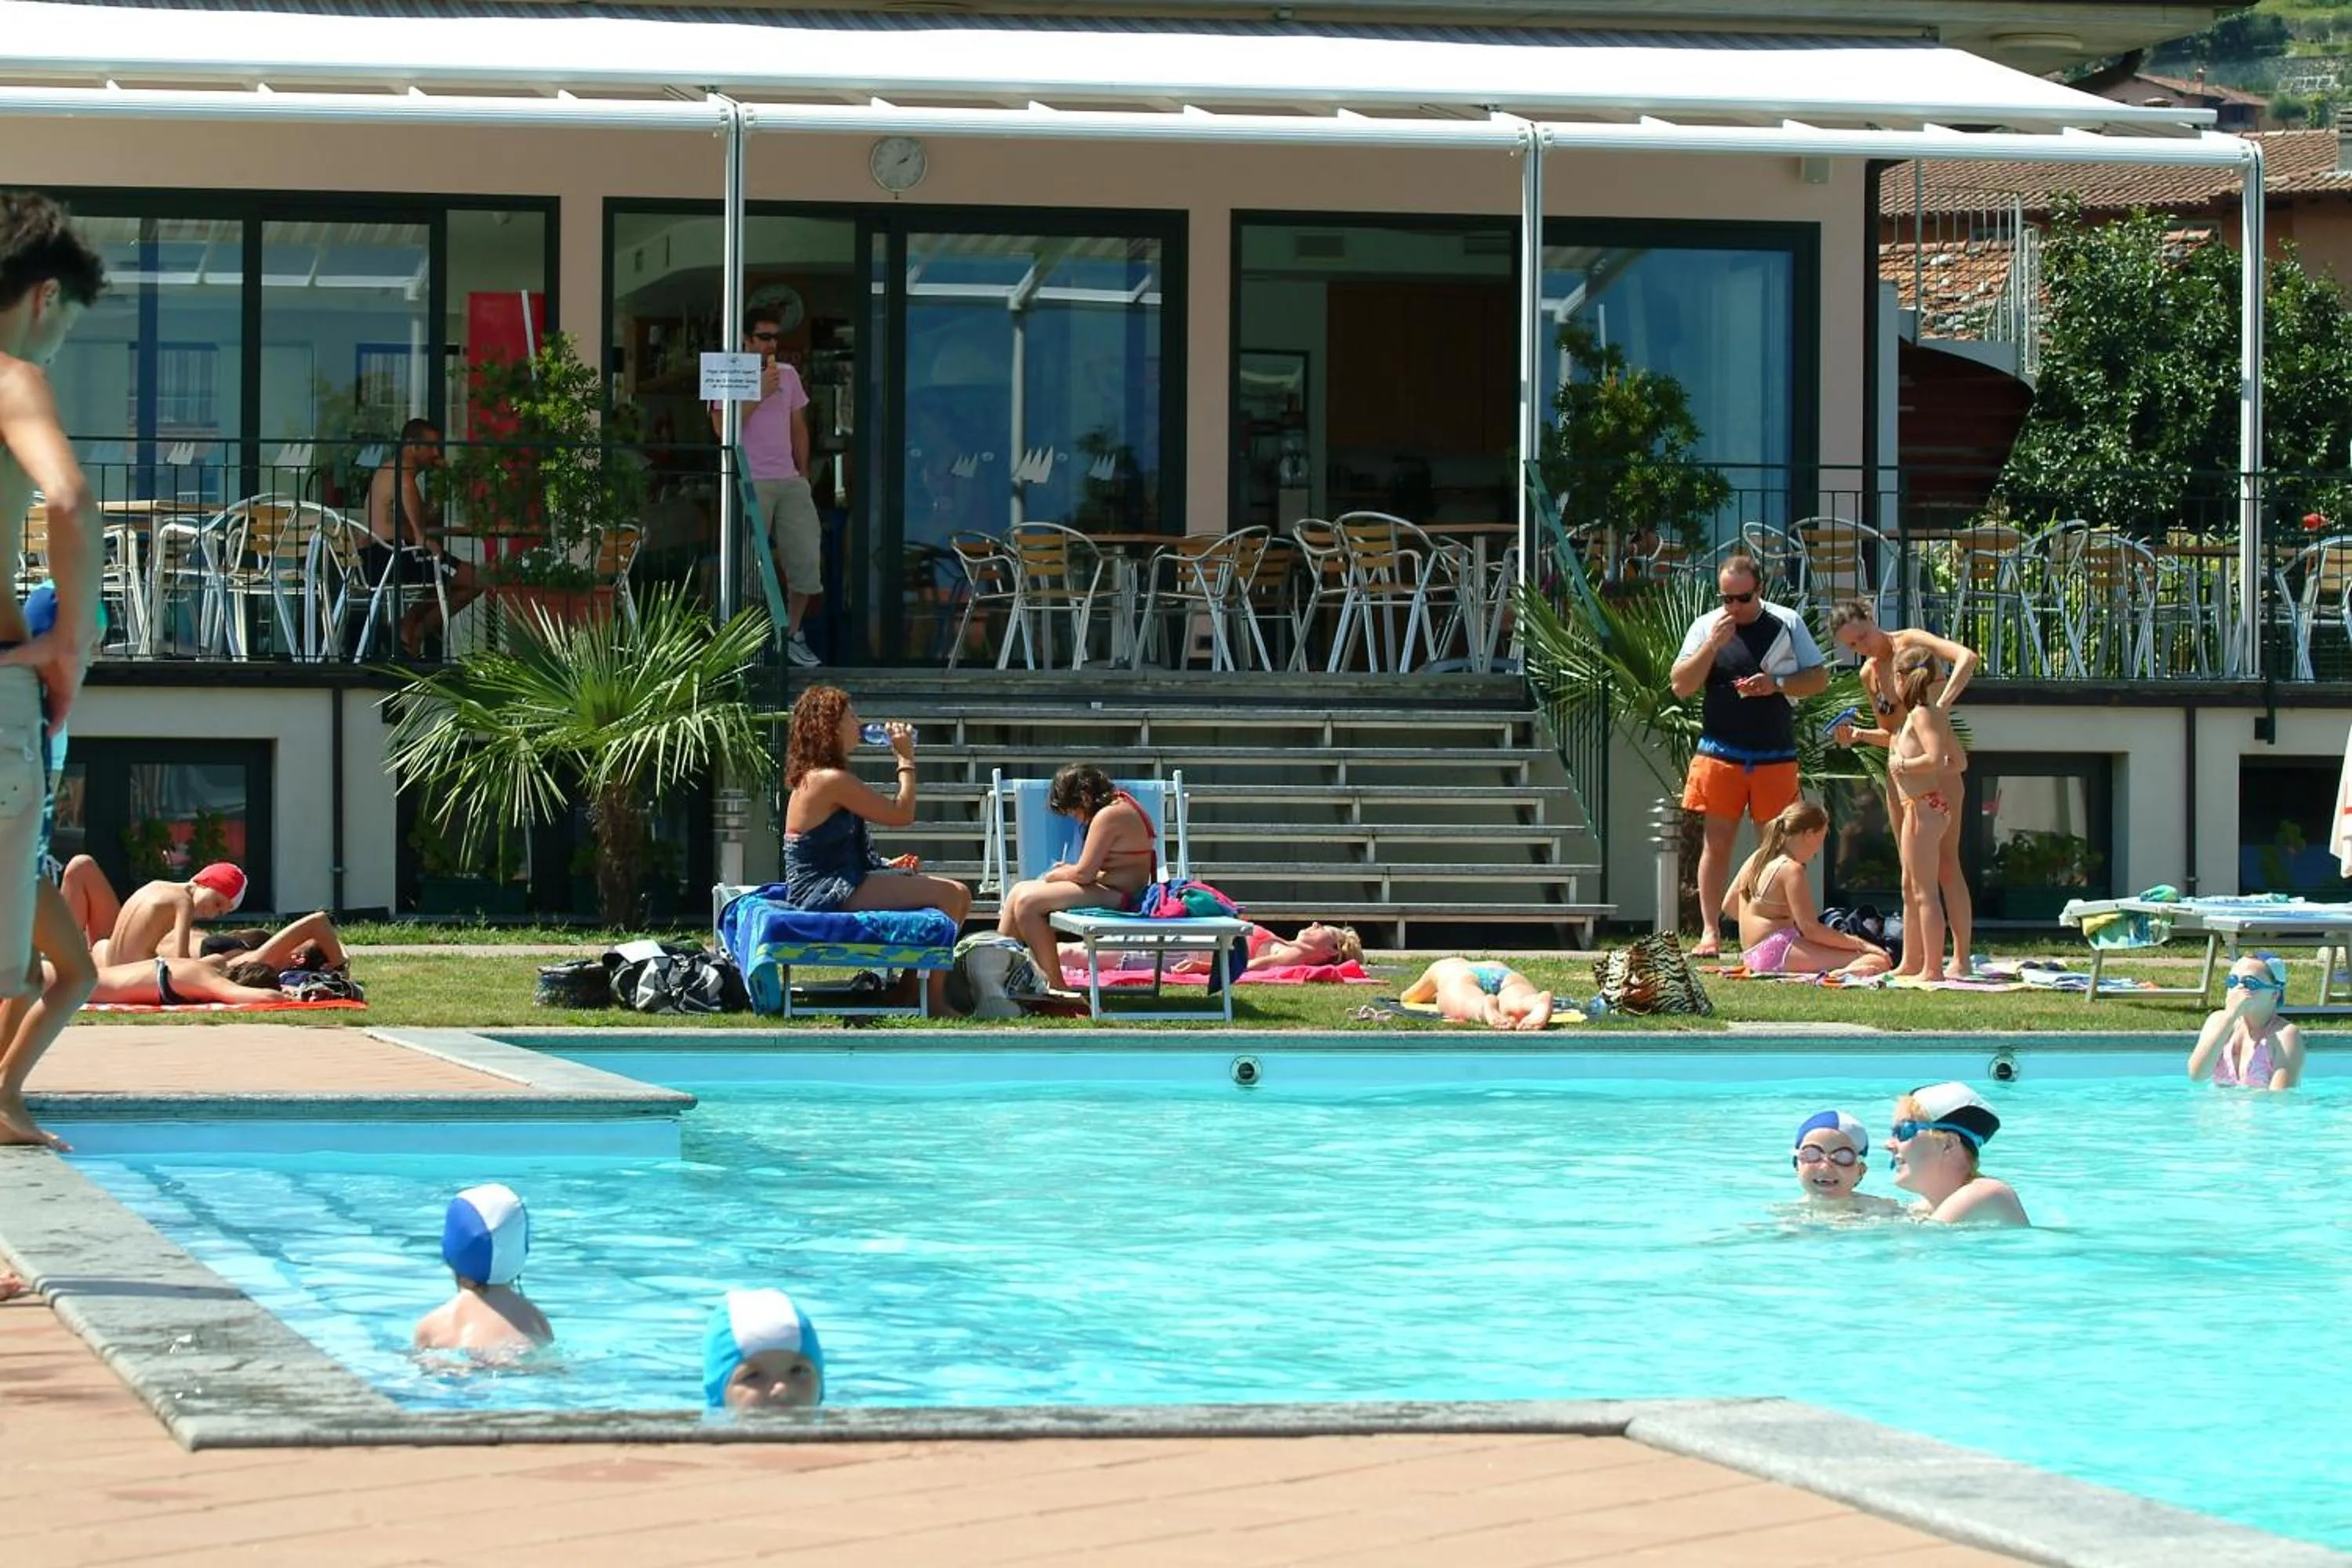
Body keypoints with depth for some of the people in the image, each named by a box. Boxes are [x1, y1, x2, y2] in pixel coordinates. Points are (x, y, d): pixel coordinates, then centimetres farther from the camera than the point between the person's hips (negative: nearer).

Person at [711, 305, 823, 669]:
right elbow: (723, 428, -12)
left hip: (790, 482, 5)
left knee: (807, 556, 0)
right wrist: (759, 394, -14)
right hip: (750, 484, -5)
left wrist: (803, 475, 15)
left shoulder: (788, 375, 16)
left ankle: (793, 634, 12)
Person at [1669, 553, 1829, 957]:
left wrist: (1777, 684, -12)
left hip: (1775, 757, 0)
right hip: (1720, 753, 0)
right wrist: (1713, 644, -14)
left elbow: (1819, 678, 5)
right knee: (1717, 844, 0)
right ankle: (1710, 933, 2)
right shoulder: (1706, 626, 3)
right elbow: (1681, 685, -2)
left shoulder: (1788, 623, 4)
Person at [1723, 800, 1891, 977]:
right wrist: (1860, 944, -11)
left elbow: (1728, 906, 22)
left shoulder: (1756, 859, 14)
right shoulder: (1792, 870, -12)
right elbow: (1810, 929, -16)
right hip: (1778, 951, -10)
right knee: (1877, 962, -23)